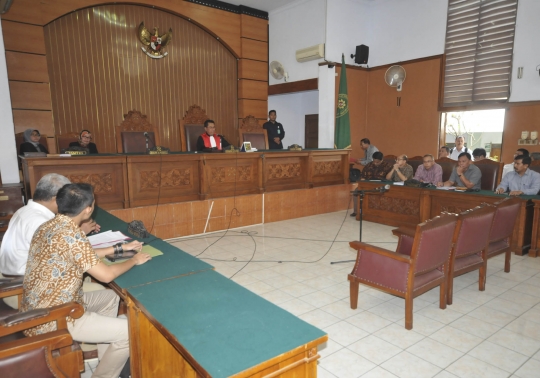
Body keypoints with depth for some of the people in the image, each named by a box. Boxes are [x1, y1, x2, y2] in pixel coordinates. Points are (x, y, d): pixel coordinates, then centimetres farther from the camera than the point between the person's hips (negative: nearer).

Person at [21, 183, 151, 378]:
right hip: (51, 320, -10)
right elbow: (106, 275, -22)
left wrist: (120, 248, 18)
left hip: (39, 309, 10)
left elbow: (86, 255, 16)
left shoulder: (49, 226, 3)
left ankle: (105, 359, 32)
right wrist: (134, 260, -5)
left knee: (111, 297, 24)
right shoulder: (71, 234, -27)